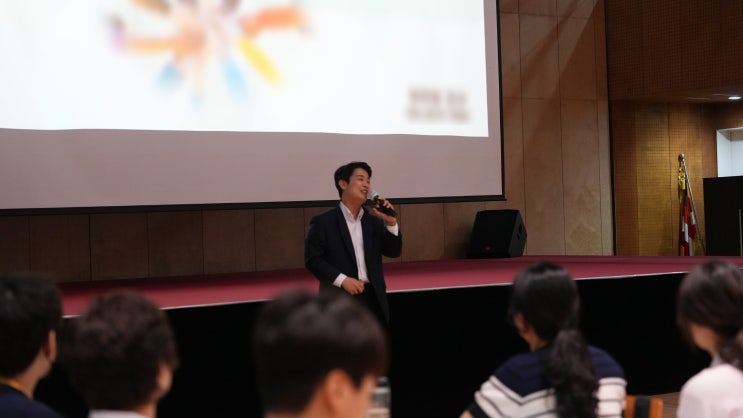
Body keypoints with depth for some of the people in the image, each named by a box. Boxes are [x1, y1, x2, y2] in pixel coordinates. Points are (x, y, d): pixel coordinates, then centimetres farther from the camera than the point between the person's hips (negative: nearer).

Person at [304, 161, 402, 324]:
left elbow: (394, 251, 9)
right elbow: (312, 259, -8)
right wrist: (342, 279, -18)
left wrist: (390, 222, -5)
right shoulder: (323, 222, -3)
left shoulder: (374, 221, 13)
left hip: (372, 299, 5)